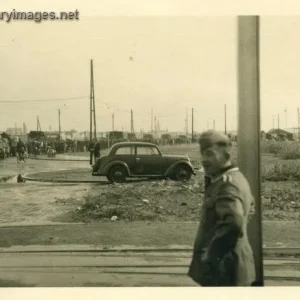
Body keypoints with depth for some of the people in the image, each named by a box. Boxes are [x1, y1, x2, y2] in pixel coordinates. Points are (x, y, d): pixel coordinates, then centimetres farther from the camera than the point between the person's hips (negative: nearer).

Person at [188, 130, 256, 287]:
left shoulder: (227, 184, -22)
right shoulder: (237, 178, 10)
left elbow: (233, 223, -36)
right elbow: (249, 207, 28)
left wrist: (211, 255, -25)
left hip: (223, 269, -10)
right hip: (234, 265, 10)